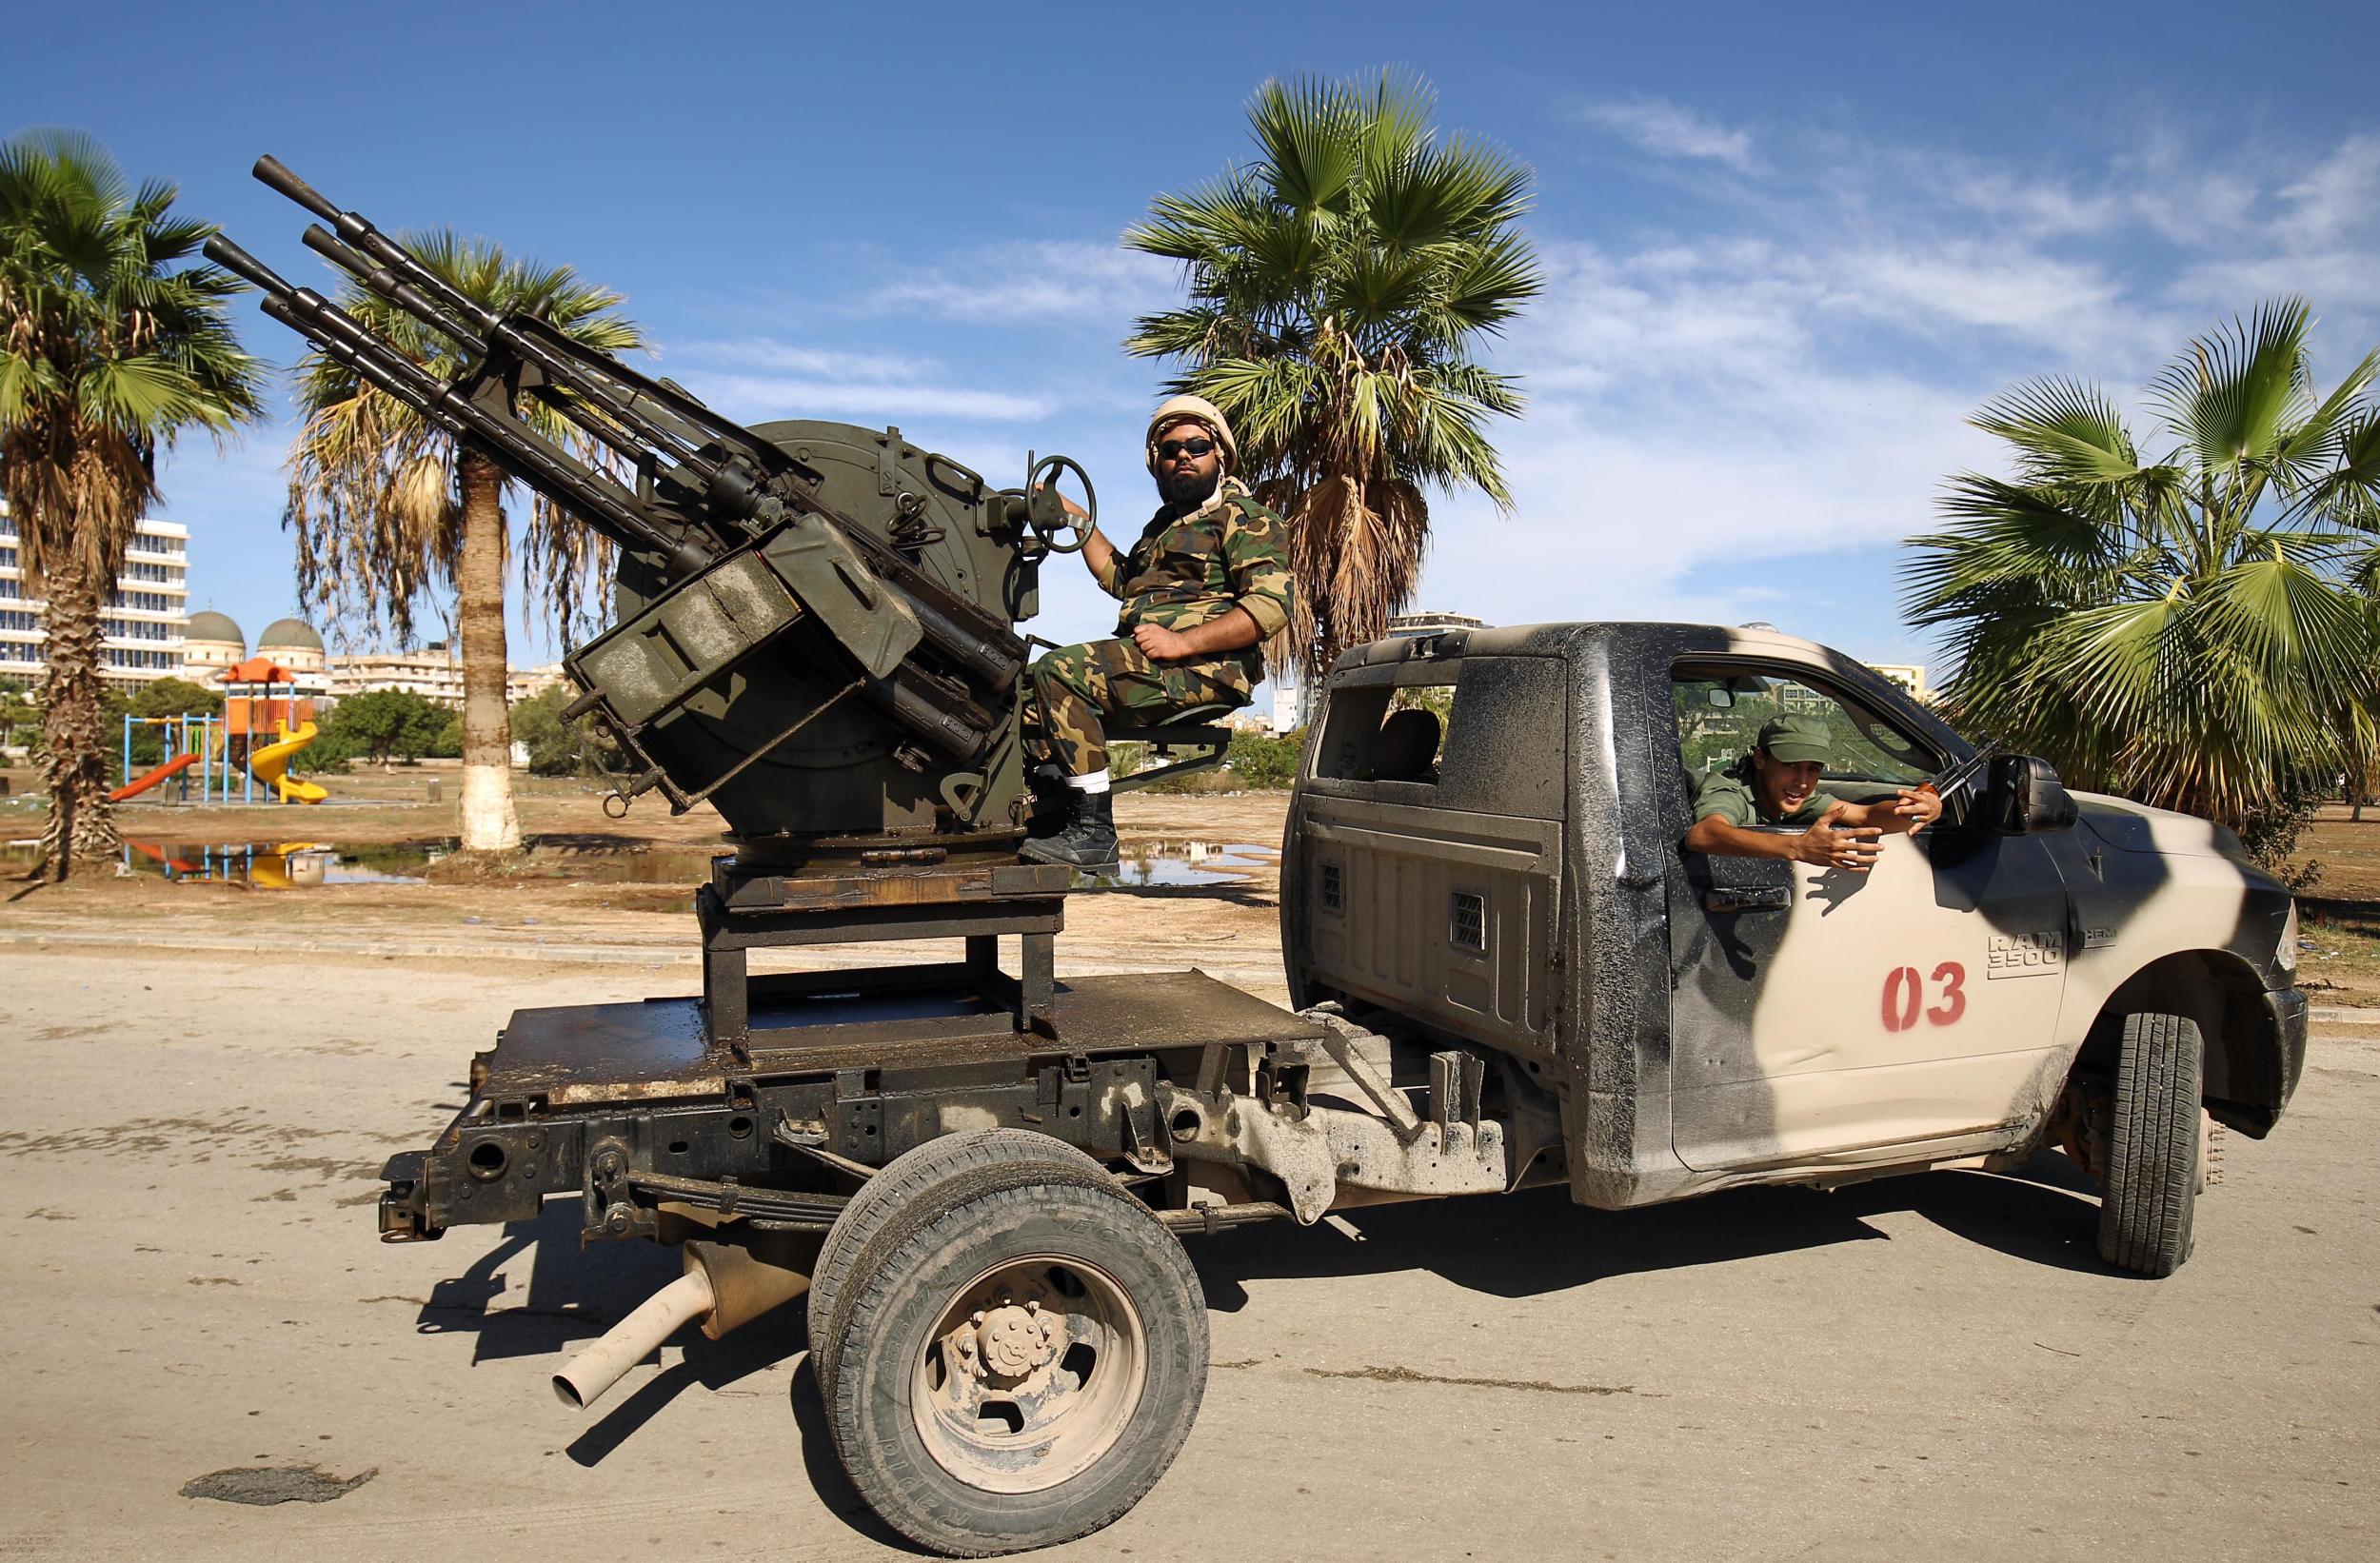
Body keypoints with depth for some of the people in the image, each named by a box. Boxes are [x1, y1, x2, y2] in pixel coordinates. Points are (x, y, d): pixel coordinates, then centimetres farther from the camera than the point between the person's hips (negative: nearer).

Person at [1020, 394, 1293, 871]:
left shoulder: (1245, 518, -1)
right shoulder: (1166, 522, 28)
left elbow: (1270, 607, -16)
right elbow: (1121, 578, 43)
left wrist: (1182, 642, -22)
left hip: (1204, 667, -10)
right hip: (1141, 659, 10)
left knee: (1059, 670, -25)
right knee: (1031, 685, 4)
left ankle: (1094, 833, -28)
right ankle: (1060, 818, -7)